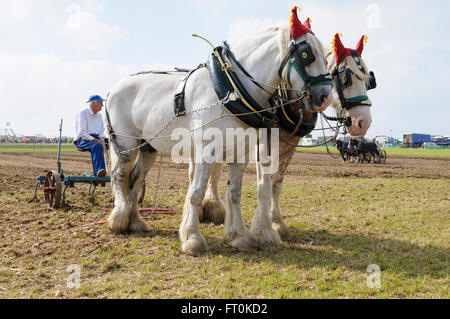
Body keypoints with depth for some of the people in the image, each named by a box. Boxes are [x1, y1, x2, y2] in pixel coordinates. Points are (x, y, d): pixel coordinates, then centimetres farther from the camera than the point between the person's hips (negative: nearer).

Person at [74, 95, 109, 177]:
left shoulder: (99, 115, 16)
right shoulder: (82, 113, -9)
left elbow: (102, 131, 19)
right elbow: (81, 133, -17)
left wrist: (102, 139, -5)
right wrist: (95, 140, -24)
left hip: (96, 138, 8)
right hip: (82, 140, -7)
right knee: (97, 145, -38)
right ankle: (99, 171, -50)